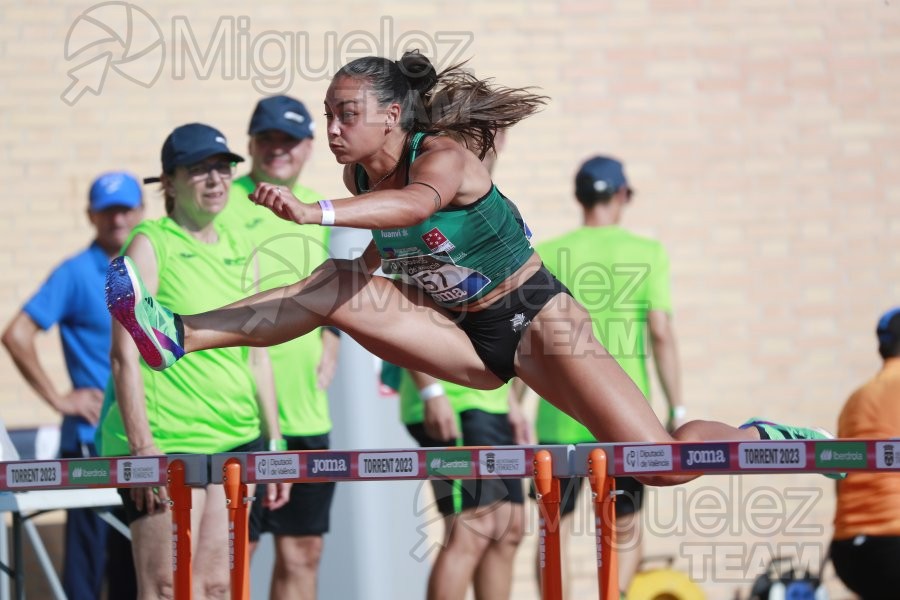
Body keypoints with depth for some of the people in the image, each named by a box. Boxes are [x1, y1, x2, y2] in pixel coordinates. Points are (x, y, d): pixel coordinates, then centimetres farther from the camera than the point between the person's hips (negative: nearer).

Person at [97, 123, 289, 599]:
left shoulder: (239, 252, 15)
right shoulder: (150, 246, -4)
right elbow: (125, 354, -10)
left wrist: (274, 443, 16)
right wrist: (142, 446, -17)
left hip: (235, 437, 6)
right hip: (161, 443, -6)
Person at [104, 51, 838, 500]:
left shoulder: (444, 155, -25)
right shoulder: (361, 177, -4)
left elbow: (417, 203, -50)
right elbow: (375, 260, 17)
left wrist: (313, 212, -63)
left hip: (535, 322, -6)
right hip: (469, 341, 6)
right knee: (339, 284, -15)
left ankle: (761, 437, 14)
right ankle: (177, 335, -19)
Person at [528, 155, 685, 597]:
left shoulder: (546, 256, 2)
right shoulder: (647, 254, -1)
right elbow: (661, 334, -6)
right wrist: (677, 411, -1)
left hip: (563, 416, 0)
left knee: (554, 529, 9)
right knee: (625, 529, 14)